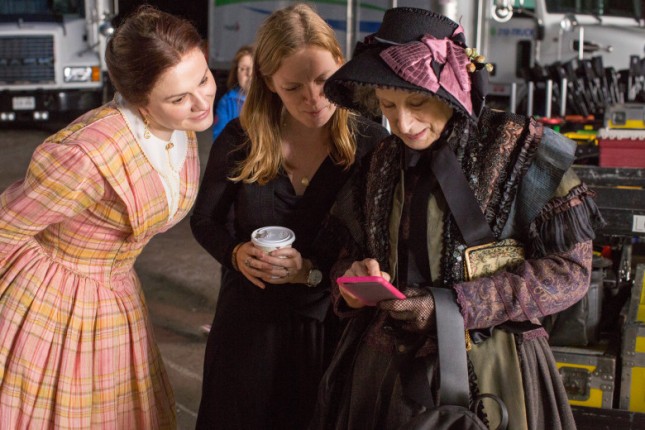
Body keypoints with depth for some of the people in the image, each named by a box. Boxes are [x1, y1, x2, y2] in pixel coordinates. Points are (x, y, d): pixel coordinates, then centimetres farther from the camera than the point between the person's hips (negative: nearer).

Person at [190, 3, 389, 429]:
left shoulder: (372, 145, -11)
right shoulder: (240, 140, -5)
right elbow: (204, 220, 6)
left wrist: (311, 271, -23)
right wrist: (236, 253, -15)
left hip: (333, 329, -1)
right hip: (247, 325, 2)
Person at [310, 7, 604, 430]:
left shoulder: (520, 147, -10)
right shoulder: (384, 161, 6)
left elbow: (569, 269, -11)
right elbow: (354, 251, 13)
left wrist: (455, 306, -19)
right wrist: (354, 277, -11)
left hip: (484, 373, -4)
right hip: (383, 368, 5)